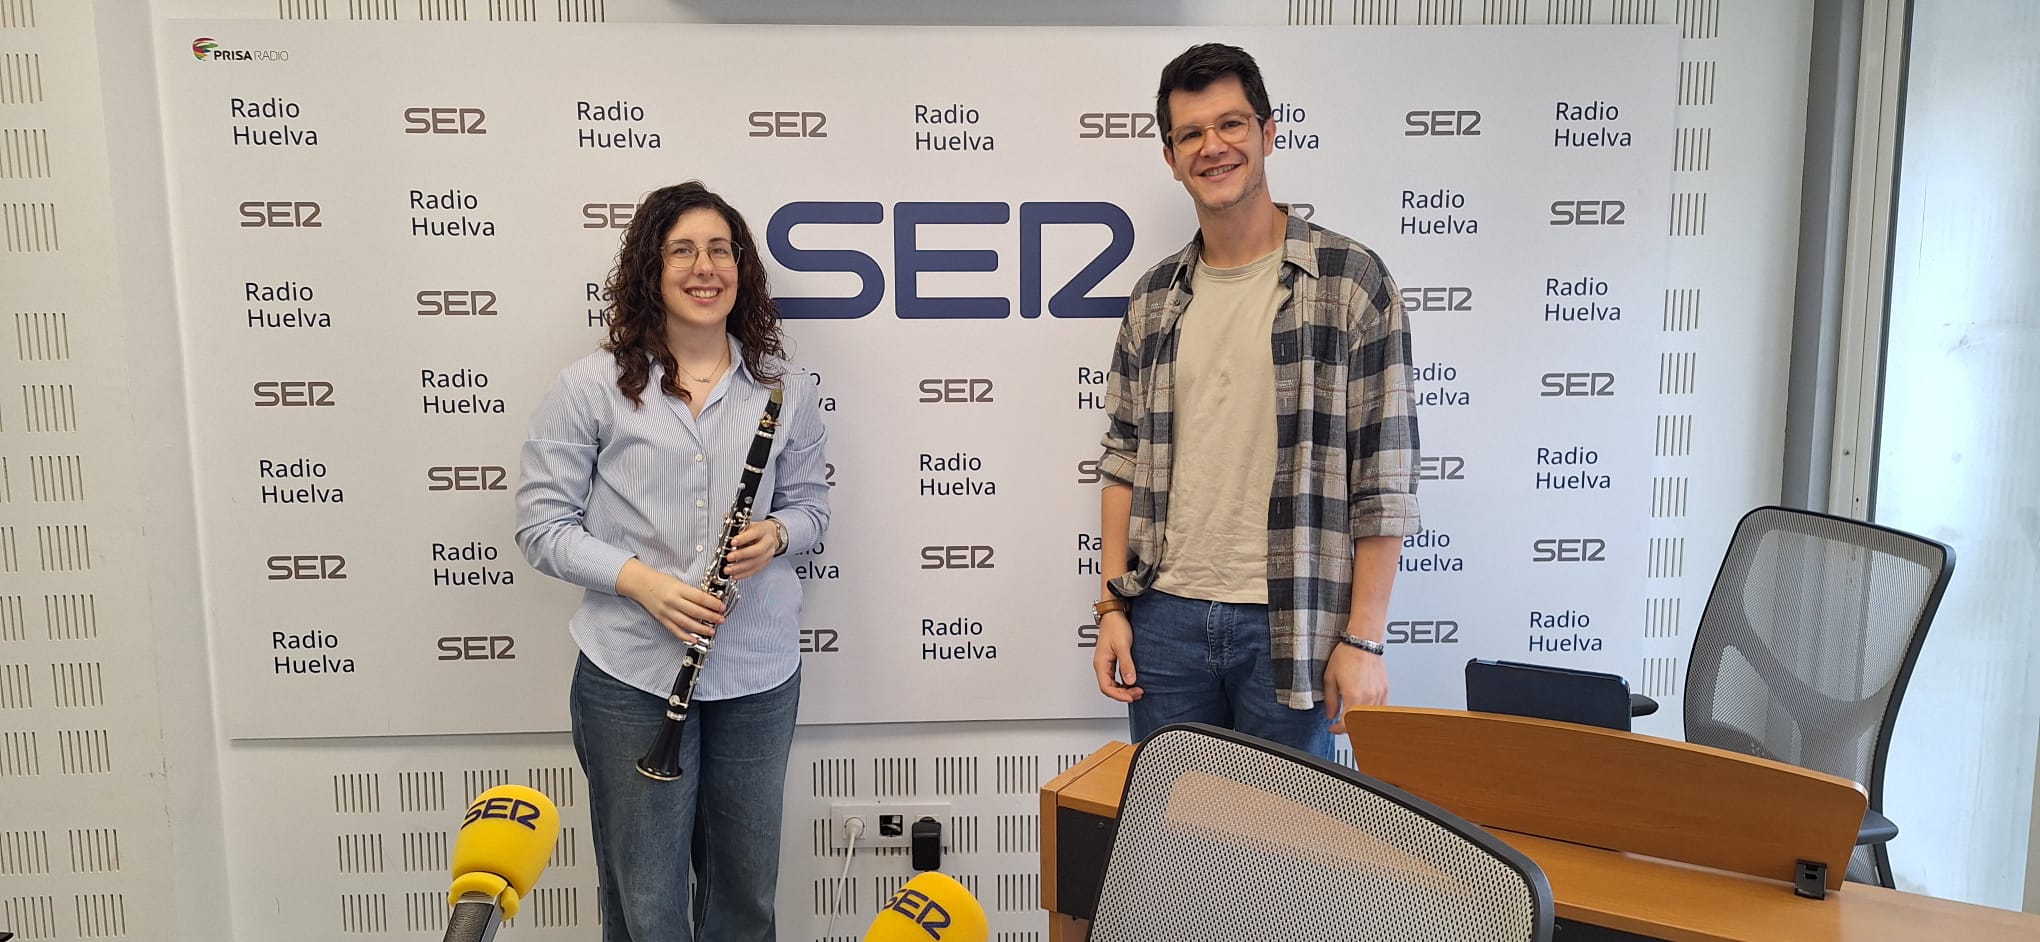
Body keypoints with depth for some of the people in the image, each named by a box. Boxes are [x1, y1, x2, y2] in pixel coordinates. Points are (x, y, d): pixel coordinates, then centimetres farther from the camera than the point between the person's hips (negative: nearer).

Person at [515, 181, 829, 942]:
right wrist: (639, 579, -17)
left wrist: (776, 534, -10)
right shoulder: (592, 387, -4)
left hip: (759, 671, 3)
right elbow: (541, 524, -2)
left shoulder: (784, 388, 3)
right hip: (631, 672, -2)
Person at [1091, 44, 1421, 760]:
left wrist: (1363, 639, -9)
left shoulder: (1350, 279, -6)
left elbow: (1385, 480, -7)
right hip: (1165, 618, 4)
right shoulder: (1154, 298, 8)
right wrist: (1113, 606, 5)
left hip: (1289, 625, -4)